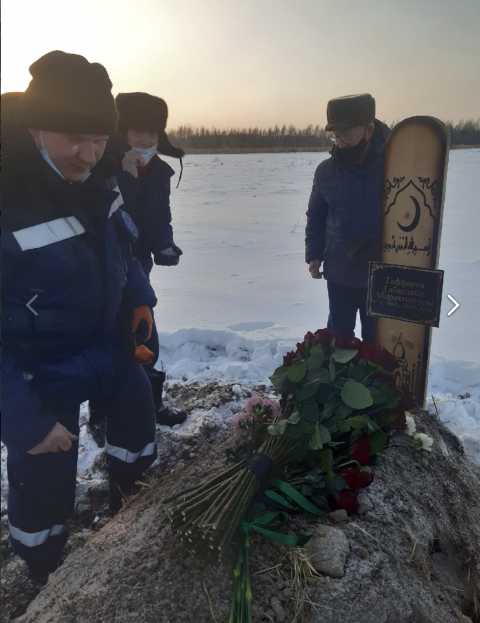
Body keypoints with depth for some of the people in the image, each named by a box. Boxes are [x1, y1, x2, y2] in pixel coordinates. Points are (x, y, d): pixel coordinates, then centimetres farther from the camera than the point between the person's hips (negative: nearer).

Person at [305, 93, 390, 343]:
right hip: (339, 274, 2)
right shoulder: (326, 171, -1)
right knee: (339, 333, 16)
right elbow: (315, 216, 10)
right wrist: (313, 254, 3)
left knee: (376, 339, 13)